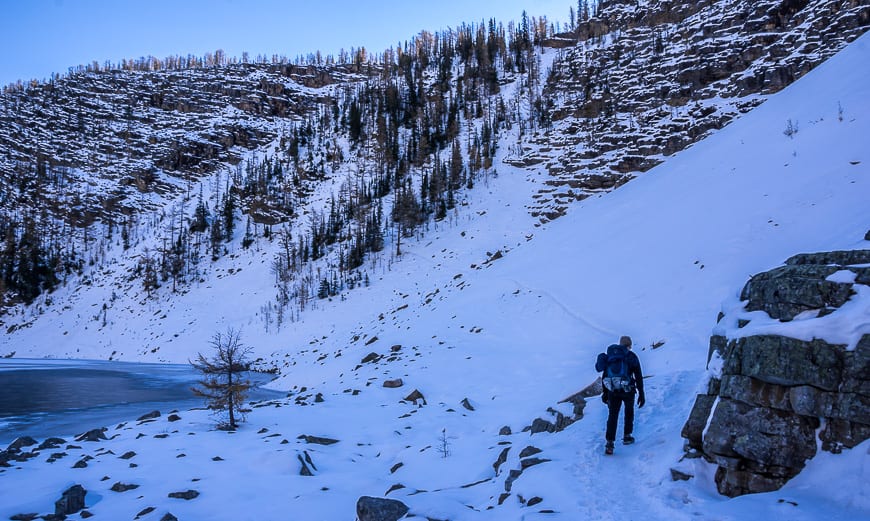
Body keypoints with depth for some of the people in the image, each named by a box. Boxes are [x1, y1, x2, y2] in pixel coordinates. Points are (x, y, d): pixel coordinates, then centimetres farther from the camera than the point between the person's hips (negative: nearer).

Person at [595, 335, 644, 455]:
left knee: (612, 415, 6)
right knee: (629, 412, 23)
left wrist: (605, 392, 21)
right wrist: (641, 394, -1)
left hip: (612, 391, 2)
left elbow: (604, 376, 14)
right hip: (628, 390, -2)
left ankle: (609, 443, -4)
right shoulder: (631, 356, 0)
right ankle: (627, 437, 29)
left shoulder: (609, 356, 12)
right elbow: (638, 377, -4)